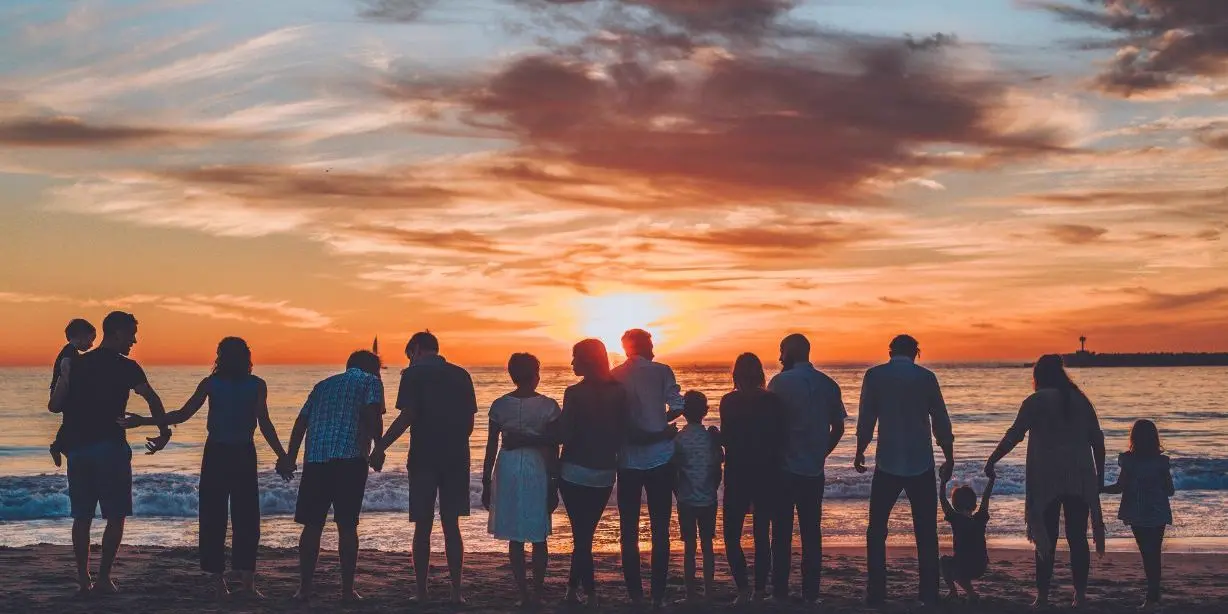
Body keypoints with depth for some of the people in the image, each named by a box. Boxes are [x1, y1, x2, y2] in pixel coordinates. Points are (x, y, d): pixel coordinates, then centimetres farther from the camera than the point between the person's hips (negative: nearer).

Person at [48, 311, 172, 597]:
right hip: (110, 447, -5)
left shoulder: (75, 364, 9)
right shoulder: (126, 367, -3)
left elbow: (55, 405, 7)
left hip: (77, 447, 5)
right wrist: (164, 432, -2)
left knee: (82, 517, 10)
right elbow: (152, 399, -12)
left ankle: (83, 580, 9)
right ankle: (104, 577, 1)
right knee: (115, 516, 4)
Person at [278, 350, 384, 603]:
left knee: (312, 525, 8)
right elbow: (372, 416, -8)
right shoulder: (371, 381, 10)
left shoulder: (324, 384, 25)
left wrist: (290, 457, 19)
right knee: (347, 526, 2)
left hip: (315, 458, 4)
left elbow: (301, 421, 18)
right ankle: (347, 589, 5)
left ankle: (305, 587, 9)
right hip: (349, 458, -4)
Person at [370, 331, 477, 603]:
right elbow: (469, 420, 9)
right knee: (451, 525, 8)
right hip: (457, 458, 3)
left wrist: (381, 447, -7)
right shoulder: (461, 375, 9)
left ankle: (421, 592, 6)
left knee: (423, 527, 4)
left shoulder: (414, 374, -4)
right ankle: (456, 591, 5)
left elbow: (406, 417, -13)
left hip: (424, 458, -3)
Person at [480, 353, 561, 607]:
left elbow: (491, 447, 0)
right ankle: (537, 593, 9)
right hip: (538, 470, -1)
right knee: (539, 538, 9)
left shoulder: (500, 405, -2)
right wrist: (553, 484, 2)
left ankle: (524, 594, 7)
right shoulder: (548, 406, -6)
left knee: (515, 538, 8)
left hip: (508, 469, 1)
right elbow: (553, 449, -6)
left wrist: (486, 483, 8)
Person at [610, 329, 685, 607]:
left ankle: (635, 595, 7)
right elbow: (677, 406, -11)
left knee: (629, 530, 8)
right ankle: (658, 595, 3)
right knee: (660, 530, 5)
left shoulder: (613, 377, 4)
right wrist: (659, 424, 5)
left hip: (627, 461, 2)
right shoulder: (661, 371, -2)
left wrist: (636, 434, 8)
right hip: (660, 459, -1)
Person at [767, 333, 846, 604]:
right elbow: (838, 428, 8)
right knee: (811, 531, 8)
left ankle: (780, 591, 5)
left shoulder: (781, 382, -8)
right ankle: (811, 592, 9)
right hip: (814, 470, 4)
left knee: (782, 531, 3)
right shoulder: (828, 384, 5)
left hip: (784, 468, -4)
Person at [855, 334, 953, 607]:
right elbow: (941, 423, 2)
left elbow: (866, 419, -1)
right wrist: (949, 459, 11)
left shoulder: (874, 375, -1)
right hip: (922, 464, 1)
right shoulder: (926, 377, 1)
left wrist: (860, 452, 11)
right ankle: (929, 594, 5)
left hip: (888, 463, -1)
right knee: (926, 531, 7)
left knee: (877, 529, 8)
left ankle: (876, 593, 3)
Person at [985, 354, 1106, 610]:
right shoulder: (1080, 400, 10)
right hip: (1080, 479, 3)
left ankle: (1043, 596, 1)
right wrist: (1100, 474, 16)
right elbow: (1097, 440, 9)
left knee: (1046, 539, 1)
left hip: (1046, 478, -3)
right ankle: (1080, 595, 7)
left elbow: (1014, 435, -10)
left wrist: (992, 461, -2)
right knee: (1077, 537, 6)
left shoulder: (1036, 401, -3)